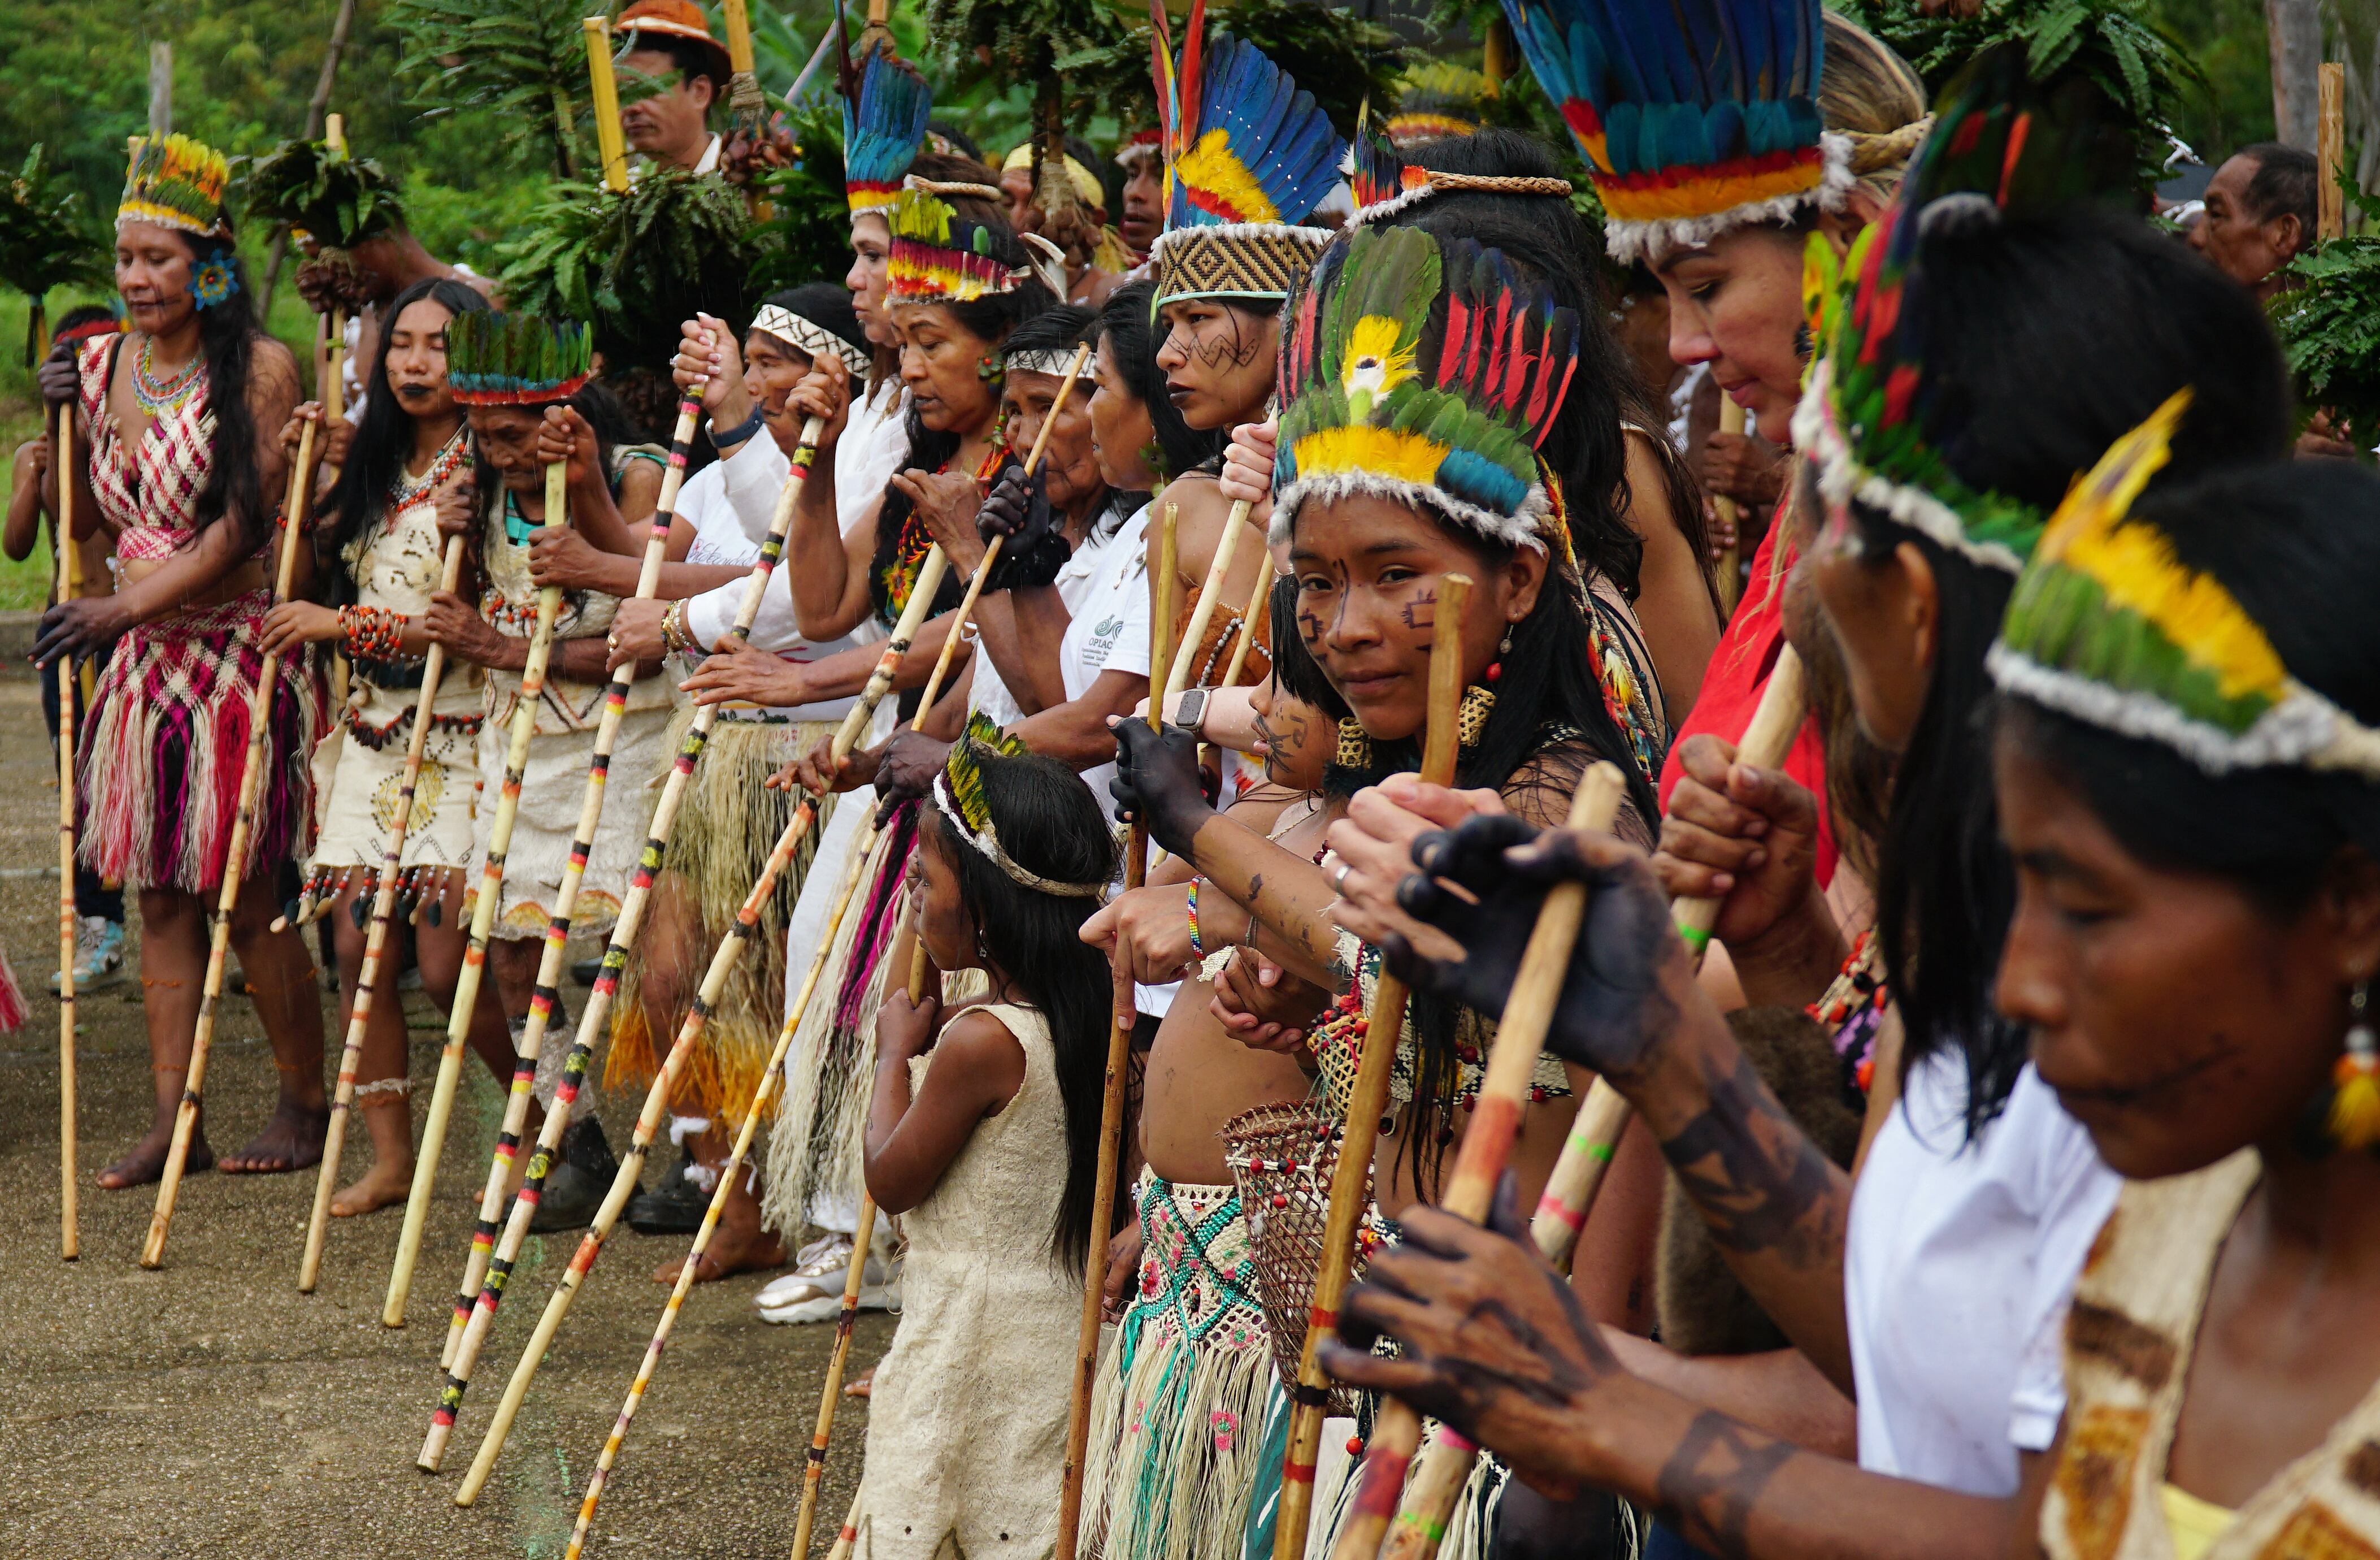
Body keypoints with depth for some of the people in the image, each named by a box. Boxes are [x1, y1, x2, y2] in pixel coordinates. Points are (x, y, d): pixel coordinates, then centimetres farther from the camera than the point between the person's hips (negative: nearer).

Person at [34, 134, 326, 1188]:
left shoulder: (258, 370, -8)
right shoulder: (101, 367, 8)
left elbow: (241, 528, -13)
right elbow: (80, 525, 16)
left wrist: (122, 608, -16)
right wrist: (62, 424, 0)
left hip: (238, 655, -5)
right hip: (144, 663, 6)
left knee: (243, 899, -3)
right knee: (159, 895, 4)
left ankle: (305, 1100, 13)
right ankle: (174, 1120, 8)